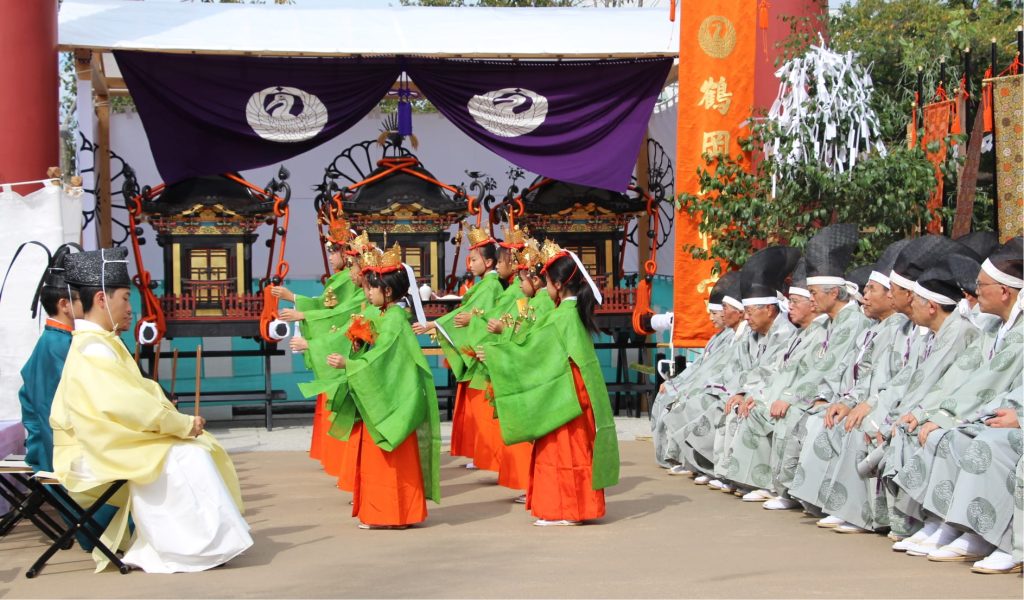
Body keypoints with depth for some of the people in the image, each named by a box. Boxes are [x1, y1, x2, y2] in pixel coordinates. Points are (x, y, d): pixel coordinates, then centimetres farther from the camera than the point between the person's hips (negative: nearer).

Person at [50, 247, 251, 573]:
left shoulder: (100, 343, 15)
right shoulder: (93, 350, -19)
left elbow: (134, 392, 12)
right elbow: (128, 406, -27)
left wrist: (176, 419, -3)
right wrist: (182, 424, -18)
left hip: (110, 441, 10)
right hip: (100, 451, -10)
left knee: (200, 448, 3)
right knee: (188, 457, -20)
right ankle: (206, 545, -12)